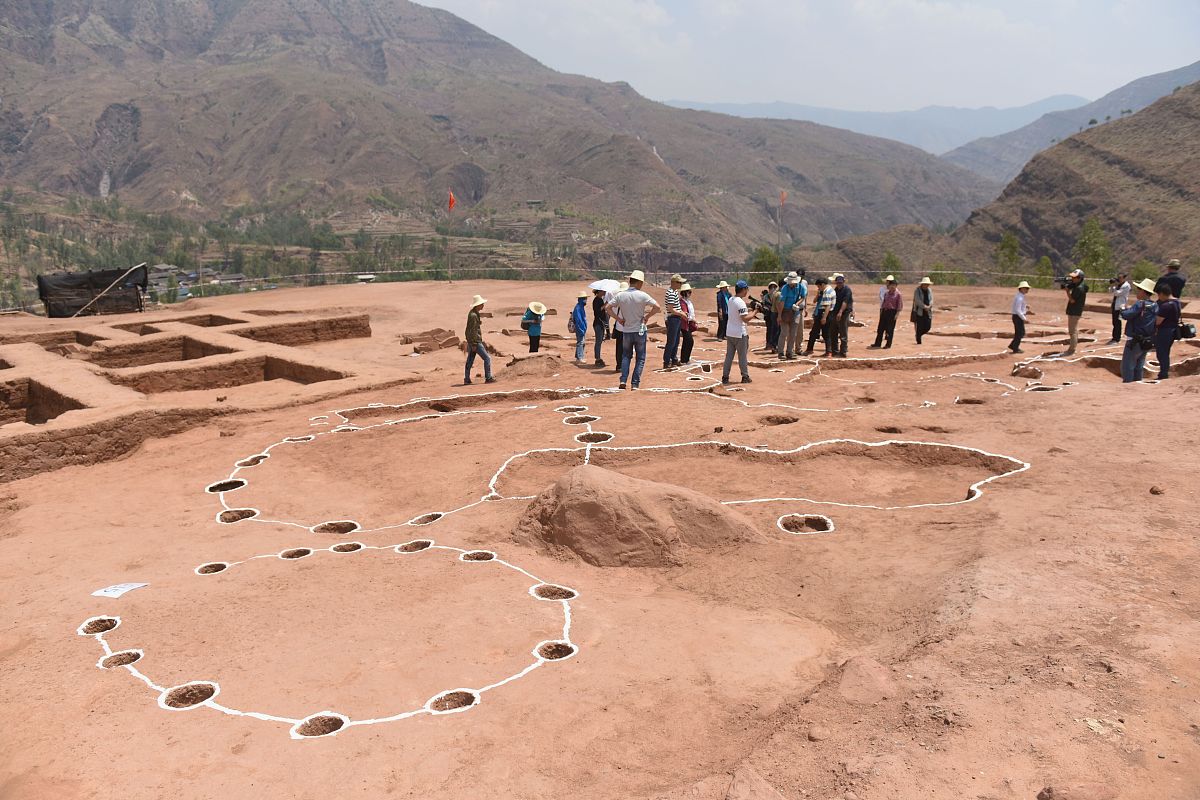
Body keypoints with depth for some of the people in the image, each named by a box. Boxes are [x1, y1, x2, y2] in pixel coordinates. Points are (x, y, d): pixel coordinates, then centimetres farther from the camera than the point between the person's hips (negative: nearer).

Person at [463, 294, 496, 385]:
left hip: (472, 342, 10)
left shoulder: (473, 313, 13)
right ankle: (488, 378, -2)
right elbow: (472, 331, -21)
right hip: (475, 341, -10)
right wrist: (473, 344, -21)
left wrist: (482, 342, 24)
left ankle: (466, 380, 13)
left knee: (470, 361, 10)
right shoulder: (473, 315, -18)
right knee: (487, 358, -5)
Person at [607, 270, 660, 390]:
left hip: (626, 331, 3)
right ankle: (635, 384, 3)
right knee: (640, 358, 9)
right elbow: (657, 307, -16)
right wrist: (646, 317, -4)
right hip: (640, 331, -3)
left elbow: (608, 308, -1)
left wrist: (618, 319, 3)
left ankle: (623, 380, 3)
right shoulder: (642, 295, -11)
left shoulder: (620, 295, -3)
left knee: (626, 355, 19)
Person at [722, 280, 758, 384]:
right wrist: (755, 313, -11)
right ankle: (745, 376, 14)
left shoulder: (730, 300, 7)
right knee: (743, 356, 5)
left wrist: (749, 309, 12)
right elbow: (745, 319, -23)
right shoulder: (741, 302, -19)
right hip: (740, 333, -7)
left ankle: (725, 377, 9)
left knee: (729, 355, 10)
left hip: (729, 332, 7)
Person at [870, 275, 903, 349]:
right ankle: (878, 343, 13)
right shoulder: (887, 293, 11)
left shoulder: (898, 294, -7)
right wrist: (881, 310, 11)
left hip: (892, 311, -6)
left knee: (890, 328, -2)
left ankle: (888, 344, 7)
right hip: (884, 310, 6)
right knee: (881, 327, 7)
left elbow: (900, 305, -10)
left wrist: (897, 314, -16)